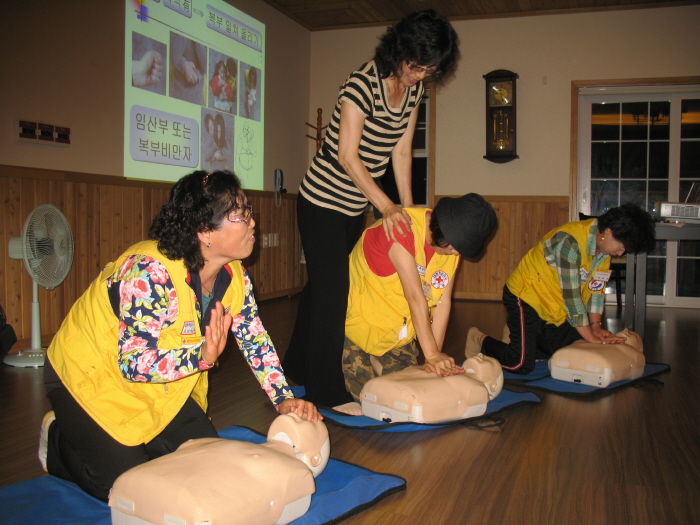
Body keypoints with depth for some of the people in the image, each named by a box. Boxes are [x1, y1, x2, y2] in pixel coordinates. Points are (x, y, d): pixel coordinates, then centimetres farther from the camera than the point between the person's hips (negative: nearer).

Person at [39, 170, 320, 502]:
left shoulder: (234, 275, -10)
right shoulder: (150, 272, -34)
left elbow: (255, 340, 0)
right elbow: (133, 364, -33)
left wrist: (284, 399, -7)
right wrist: (202, 357, -44)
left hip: (160, 387, 8)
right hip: (91, 377, -7)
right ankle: (58, 442, 18)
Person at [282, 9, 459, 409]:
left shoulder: (414, 90, 1)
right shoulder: (363, 84, -22)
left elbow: (401, 151, 3)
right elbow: (347, 156, -23)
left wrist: (408, 207, -3)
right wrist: (388, 206, -26)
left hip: (355, 207, 8)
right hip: (322, 202, -8)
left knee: (323, 286, 16)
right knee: (331, 291, -6)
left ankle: (298, 367, 32)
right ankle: (326, 390, 5)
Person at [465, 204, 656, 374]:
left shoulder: (603, 244, -4)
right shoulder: (570, 242, -31)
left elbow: (596, 288, 2)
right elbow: (571, 296, -28)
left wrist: (596, 326, -9)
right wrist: (591, 337, -22)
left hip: (555, 304, 9)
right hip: (525, 296, -9)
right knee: (522, 365, -14)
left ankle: (519, 336, 28)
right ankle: (480, 341, 12)